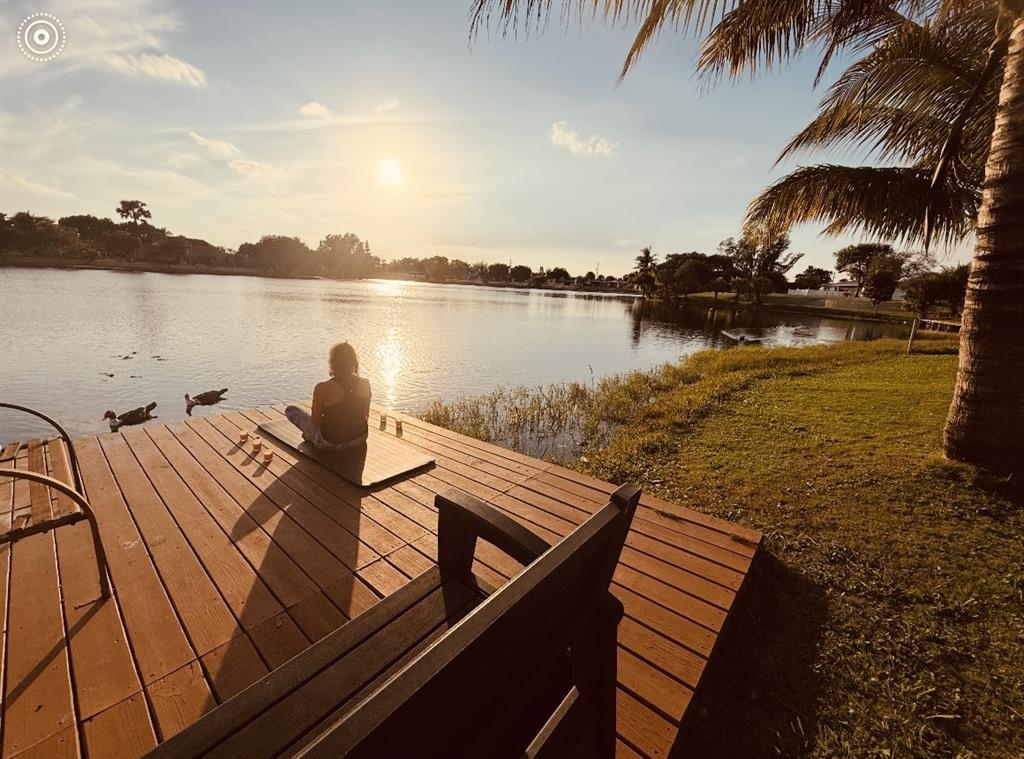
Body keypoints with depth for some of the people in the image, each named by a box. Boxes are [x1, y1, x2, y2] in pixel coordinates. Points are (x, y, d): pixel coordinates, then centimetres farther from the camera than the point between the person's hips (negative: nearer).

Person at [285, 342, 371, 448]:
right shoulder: (365, 384, -13)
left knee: (290, 410, 15)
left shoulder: (323, 388, -24)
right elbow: (366, 415, 2)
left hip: (330, 443, -4)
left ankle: (310, 436, 33)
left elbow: (315, 421, -11)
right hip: (360, 438, 4)